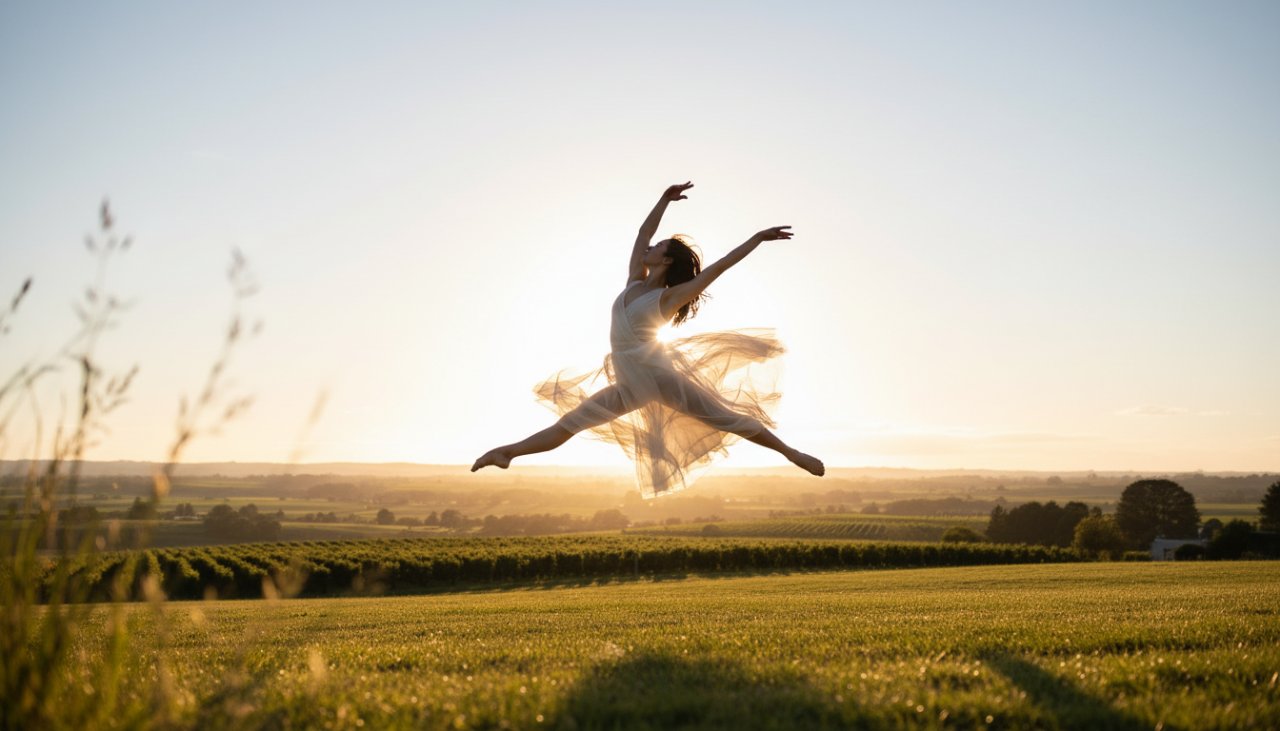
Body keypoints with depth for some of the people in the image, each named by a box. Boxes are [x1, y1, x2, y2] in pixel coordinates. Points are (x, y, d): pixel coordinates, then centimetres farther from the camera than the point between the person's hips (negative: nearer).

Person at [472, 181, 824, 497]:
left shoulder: (669, 297, -6)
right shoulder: (635, 283, 12)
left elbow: (719, 266, -10)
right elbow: (643, 232, 21)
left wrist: (758, 238, -11)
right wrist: (665, 200, 20)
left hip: (661, 374, -7)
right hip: (631, 385, 7)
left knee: (727, 418, -5)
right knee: (569, 423, 6)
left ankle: (792, 453, 0)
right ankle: (507, 452, 7)